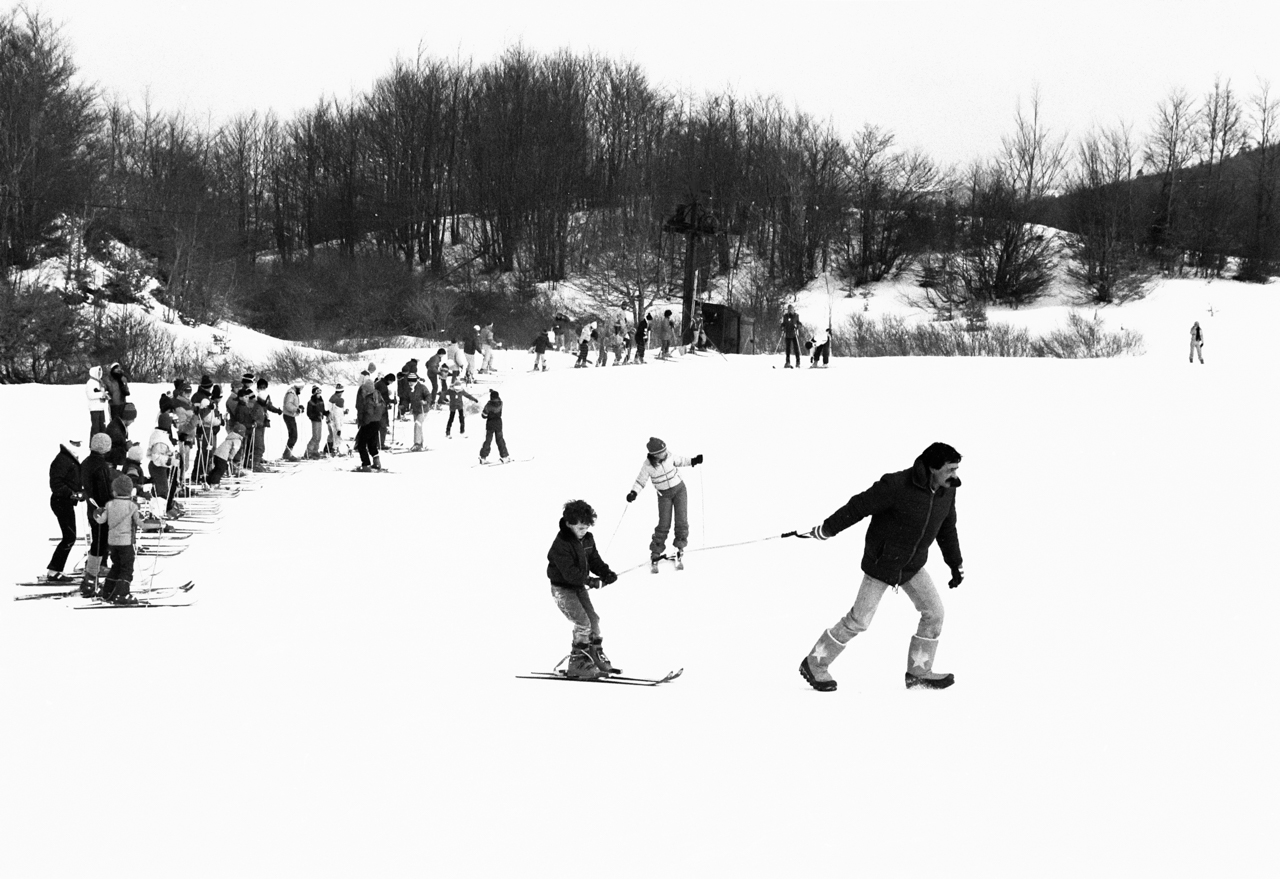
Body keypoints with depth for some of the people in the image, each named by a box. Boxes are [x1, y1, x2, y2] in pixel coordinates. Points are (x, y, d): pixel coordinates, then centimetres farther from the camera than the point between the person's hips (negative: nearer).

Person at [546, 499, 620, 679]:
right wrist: (591, 581, -33)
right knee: (583, 622, -15)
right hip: (562, 588, -8)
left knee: (593, 619, 6)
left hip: (579, 586, 8)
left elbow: (594, 559, 8)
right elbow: (569, 572, -29)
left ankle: (597, 658, 19)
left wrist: (606, 573, -11)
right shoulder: (561, 544, -25)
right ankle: (577, 664, -8)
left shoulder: (588, 539, 1)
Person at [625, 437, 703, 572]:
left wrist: (692, 461, 1)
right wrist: (634, 493, -23)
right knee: (664, 524, -7)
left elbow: (678, 461, 9)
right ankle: (655, 553, 7)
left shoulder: (668, 455, -13)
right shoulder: (648, 465, -19)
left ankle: (680, 548, 14)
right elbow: (641, 481, -8)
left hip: (679, 488, 2)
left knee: (681, 521, -5)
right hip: (664, 494, -2)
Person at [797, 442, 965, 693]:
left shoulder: (947, 491, -5)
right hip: (881, 562, -6)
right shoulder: (897, 486, -28)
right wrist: (827, 529, -13)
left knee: (934, 611, -2)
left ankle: (918, 672, 12)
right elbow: (859, 506, -20)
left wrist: (956, 565, 14)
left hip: (913, 564, 6)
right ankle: (814, 664, 12)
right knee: (859, 619, -3)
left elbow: (947, 530, 11)